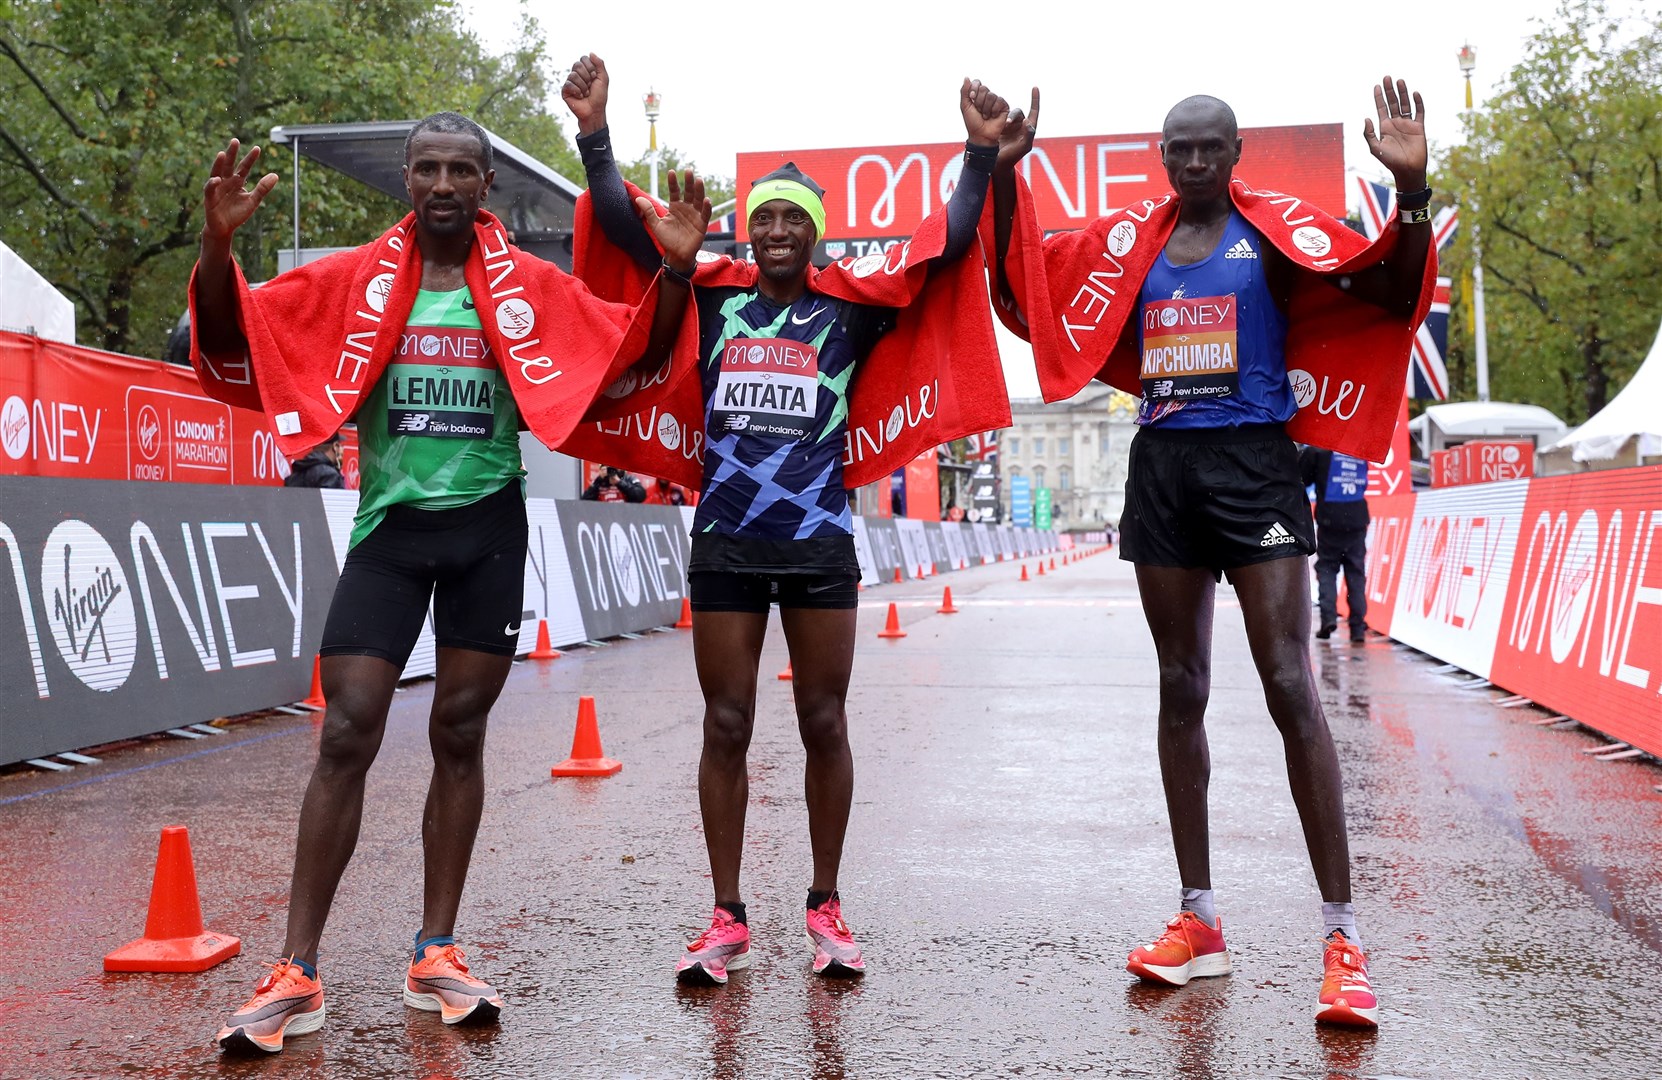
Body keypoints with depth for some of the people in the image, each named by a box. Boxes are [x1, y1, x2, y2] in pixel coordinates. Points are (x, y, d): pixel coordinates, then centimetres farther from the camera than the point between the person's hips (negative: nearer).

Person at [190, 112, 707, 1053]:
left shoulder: (531, 287, 3)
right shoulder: (356, 281, 0)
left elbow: (638, 350, 4)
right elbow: (233, 341, -5)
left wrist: (675, 269, -14)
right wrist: (219, 243, -22)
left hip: (489, 525, 1)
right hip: (391, 524, -1)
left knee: (460, 736, 6)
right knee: (346, 737, -7)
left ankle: (437, 954, 16)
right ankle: (297, 975, 0)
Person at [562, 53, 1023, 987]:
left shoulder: (849, 306, 4)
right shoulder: (712, 294, 6)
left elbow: (947, 249, -1)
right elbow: (625, 229, 2)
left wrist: (982, 154, -10)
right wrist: (596, 136, -9)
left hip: (821, 543, 0)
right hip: (725, 545, 1)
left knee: (825, 725, 7)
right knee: (727, 727, 5)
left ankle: (827, 909, 21)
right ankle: (728, 920, 14)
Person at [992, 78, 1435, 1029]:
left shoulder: (1275, 229, 1)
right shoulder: (1129, 242, 12)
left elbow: (1390, 292, -9)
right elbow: (1027, 283, 12)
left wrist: (1412, 187, -24)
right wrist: (1003, 171, 4)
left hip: (1253, 459, -4)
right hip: (1162, 463, 4)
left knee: (1290, 686, -11)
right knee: (1182, 690, 7)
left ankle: (1344, 935, -6)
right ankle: (1199, 920, 16)